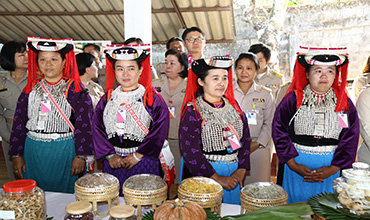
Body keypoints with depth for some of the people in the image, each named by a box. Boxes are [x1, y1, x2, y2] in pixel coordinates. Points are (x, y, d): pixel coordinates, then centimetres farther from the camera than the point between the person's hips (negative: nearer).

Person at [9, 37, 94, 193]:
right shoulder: (31, 88, 8)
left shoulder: (75, 89, -3)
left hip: (65, 151, -3)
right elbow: (19, 123, 10)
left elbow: (84, 124, -7)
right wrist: (17, 155, 5)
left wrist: (80, 156, -12)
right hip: (33, 151, 4)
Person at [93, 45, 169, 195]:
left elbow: (160, 130, -11)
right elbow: (97, 128, 3)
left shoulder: (152, 98, -4)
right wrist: (110, 155, -6)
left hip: (143, 161, -3)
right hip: (113, 162, 3)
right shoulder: (108, 98, 7)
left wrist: (138, 155, -12)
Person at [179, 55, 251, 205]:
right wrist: (217, 178, -15)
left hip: (234, 174, 5)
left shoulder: (233, 106, 8)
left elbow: (245, 139, 7)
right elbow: (190, 152, -14)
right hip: (204, 174, -5)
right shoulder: (192, 111, -8)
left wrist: (241, 171, -5)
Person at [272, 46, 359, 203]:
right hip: (296, 163, -1)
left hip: (330, 168, 2)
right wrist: (293, 165, -11)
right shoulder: (293, 100, -4)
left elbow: (350, 140, 1)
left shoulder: (344, 103, 2)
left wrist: (333, 169, -9)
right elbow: (279, 132, -6)